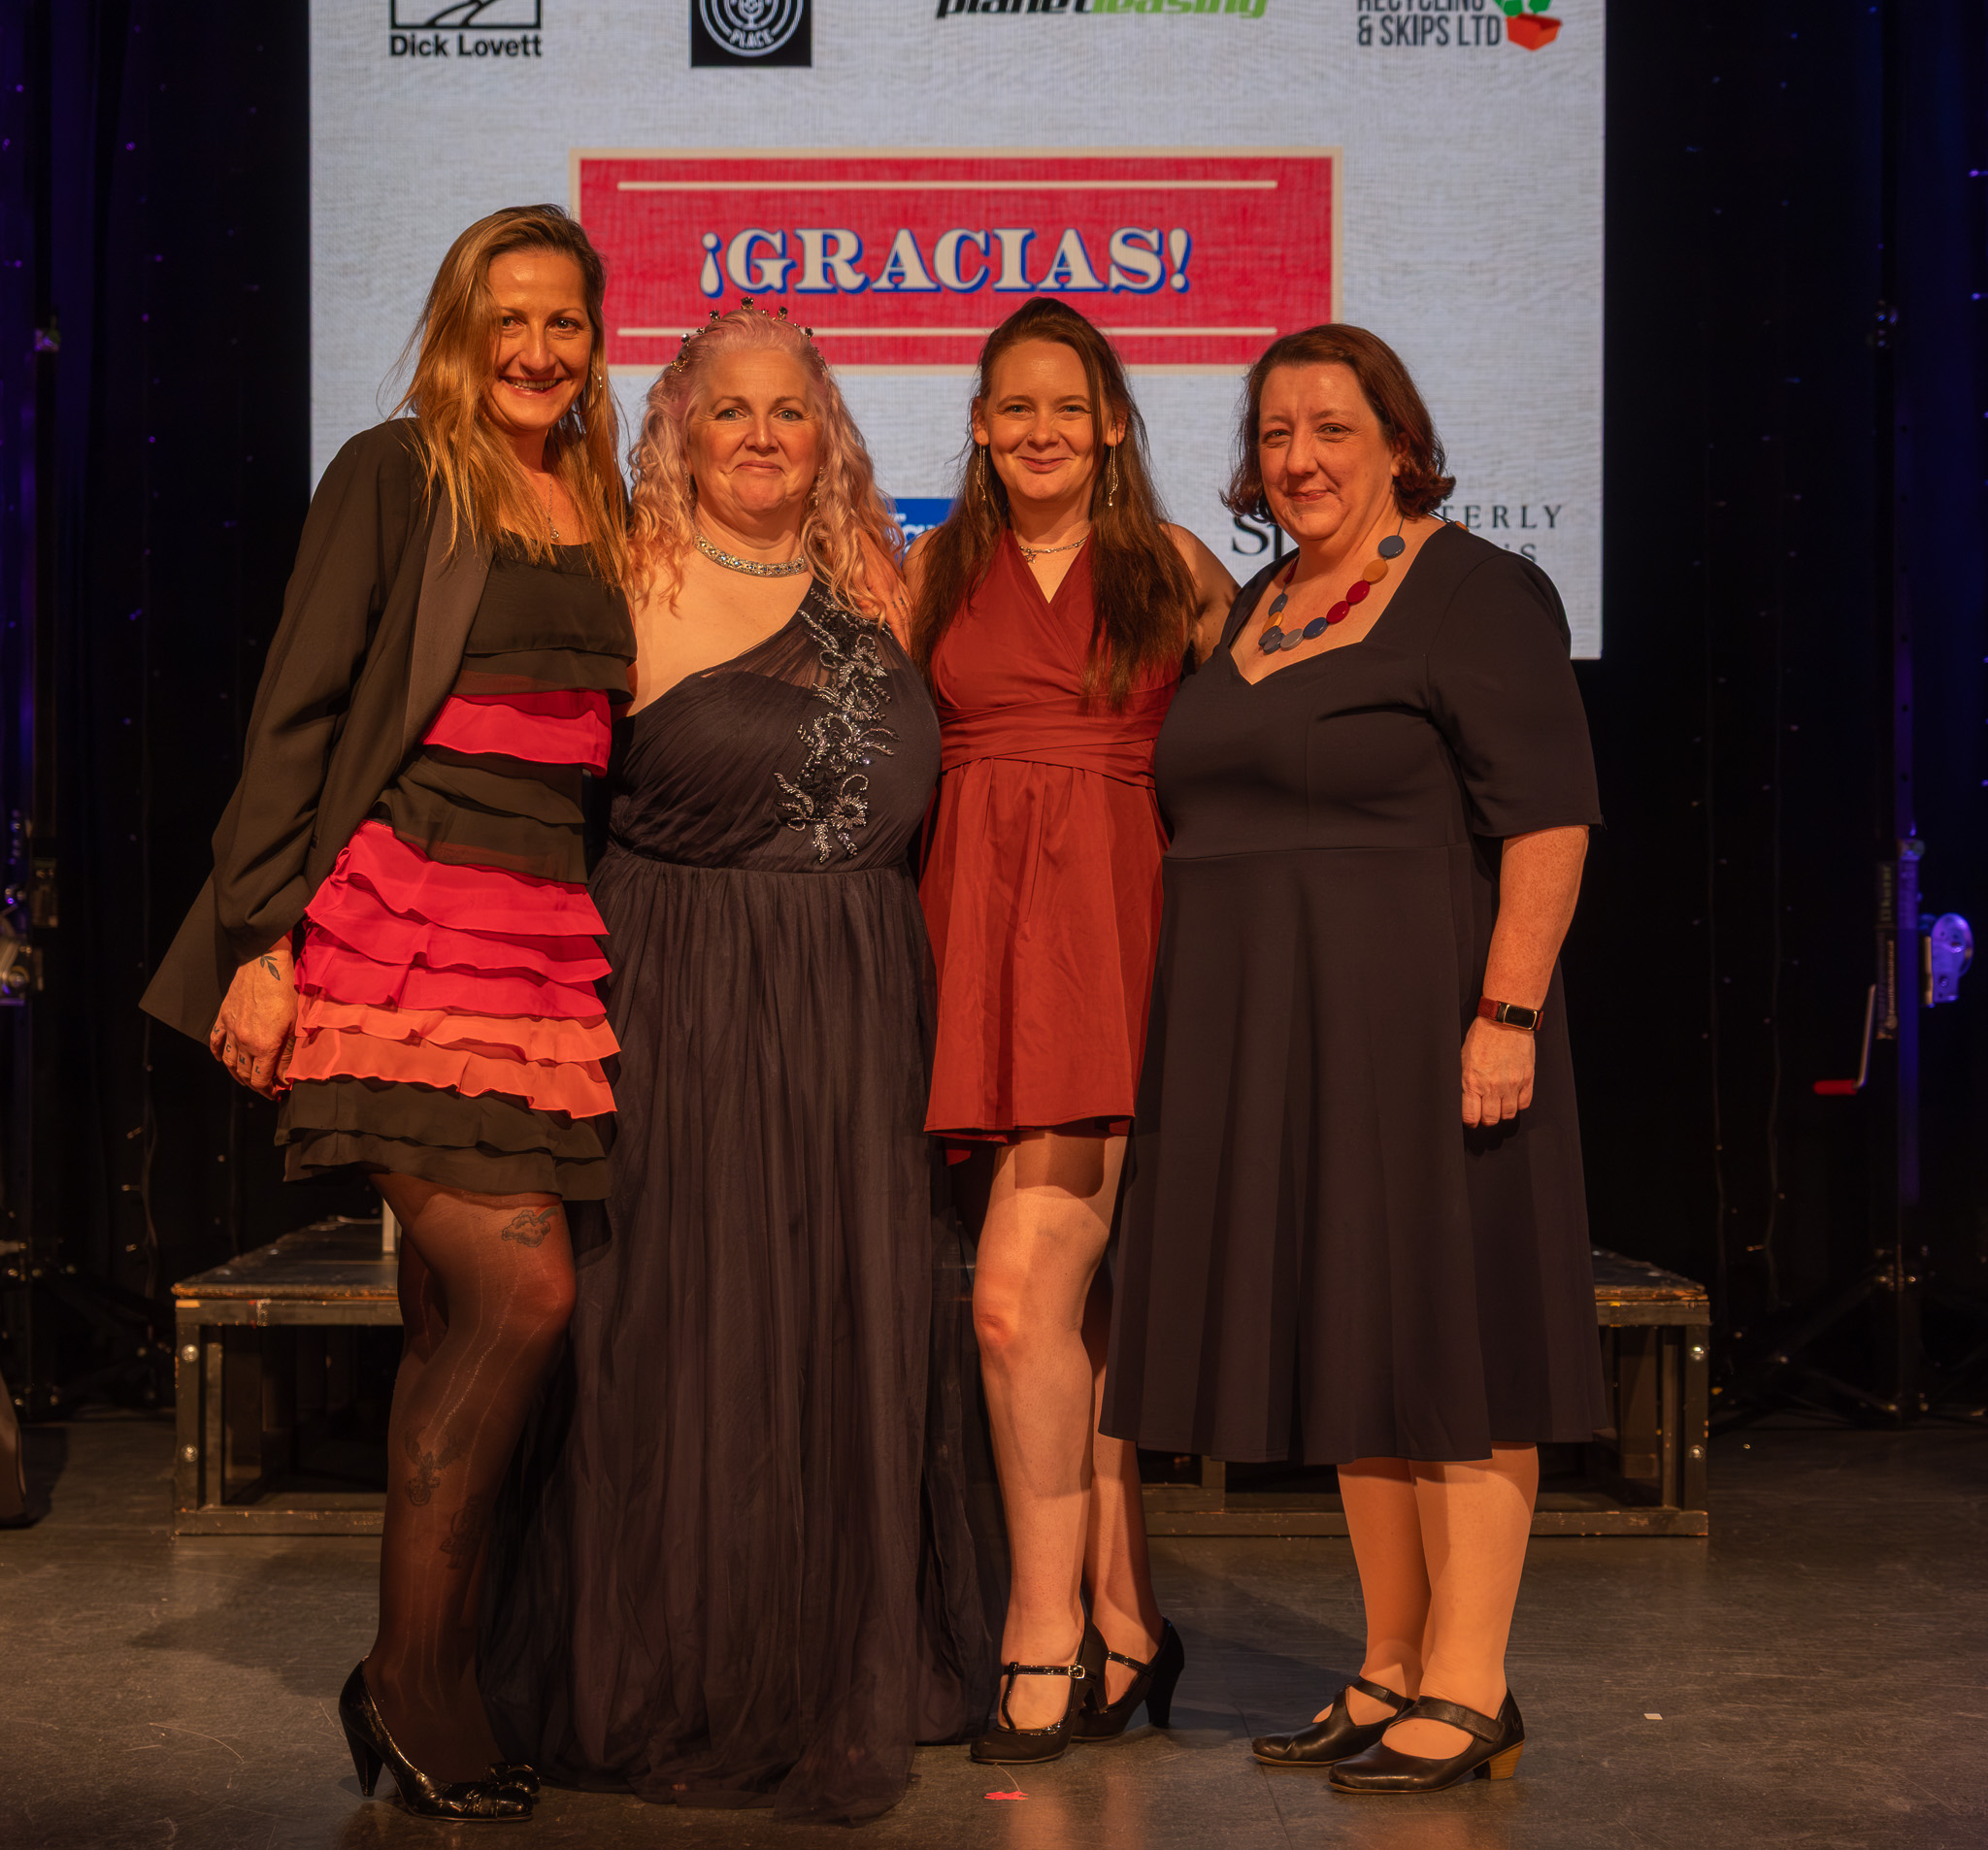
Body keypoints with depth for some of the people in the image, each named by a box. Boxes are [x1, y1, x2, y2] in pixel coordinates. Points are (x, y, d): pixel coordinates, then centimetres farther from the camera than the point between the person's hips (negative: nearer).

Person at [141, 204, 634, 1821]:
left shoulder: (603, 516, 18)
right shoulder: (394, 476, 1)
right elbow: (298, 711, -4)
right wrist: (264, 935, -10)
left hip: (548, 942, 5)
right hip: (403, 923, -5)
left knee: (459, 1320, 5)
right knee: (522, 1288, -13)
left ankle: (424, 1683, 14)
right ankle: (413, 1685, 1)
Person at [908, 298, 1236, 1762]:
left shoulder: (1177, 569, 8)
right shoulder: (934, 571, 14)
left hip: (1117, 928, -3)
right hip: (980, 927, 3)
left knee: (1019, 1288, -11)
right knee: (1076, 1292, 6)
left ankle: (1045, 1644, 0)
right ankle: (1125, 1624, 17)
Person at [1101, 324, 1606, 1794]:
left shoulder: (1476, 595, -7)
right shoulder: (1258, 610, 16)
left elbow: (1548, 817, -14)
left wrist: (1507, 1012, -21)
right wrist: (1209, 1032, 15)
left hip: (1415, 1012, -8)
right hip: (1267, 1036, 8)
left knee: (1444, 1336, -3)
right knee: (1349, 1340, 11)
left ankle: (1469, 1689, 5)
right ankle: (1395, 1670, 20)